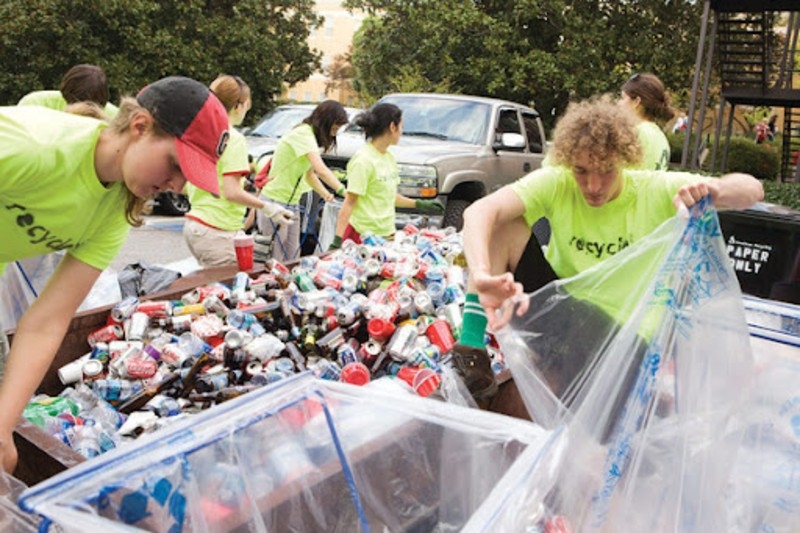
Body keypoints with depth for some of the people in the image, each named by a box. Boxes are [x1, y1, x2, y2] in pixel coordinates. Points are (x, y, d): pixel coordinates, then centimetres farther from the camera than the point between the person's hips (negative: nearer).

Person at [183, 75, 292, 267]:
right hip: (219, 231, -8)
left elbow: (184, 185, 15)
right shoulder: (233, 139, -13)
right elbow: (231, 192, -19)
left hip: (194, 224, 8)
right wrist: (268, 208, -11)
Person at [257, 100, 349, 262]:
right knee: (275, 260, -6)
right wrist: (344, 191, -33)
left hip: (292, 203, 10)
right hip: (275, 202, -10)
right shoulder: (303, 133, -18)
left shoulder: (311, 135, 12)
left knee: (291, 259, 9)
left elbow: (310, 174, 13)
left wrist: (325, 193, -2)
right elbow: (321, 169, -30)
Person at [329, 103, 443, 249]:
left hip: (386, 232, 8)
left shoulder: (390, 157, 11)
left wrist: (420, 204, 22)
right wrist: (337, 240, -21)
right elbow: (350, 202, -16)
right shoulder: (363, 160, -14)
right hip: (363, 235, -8)